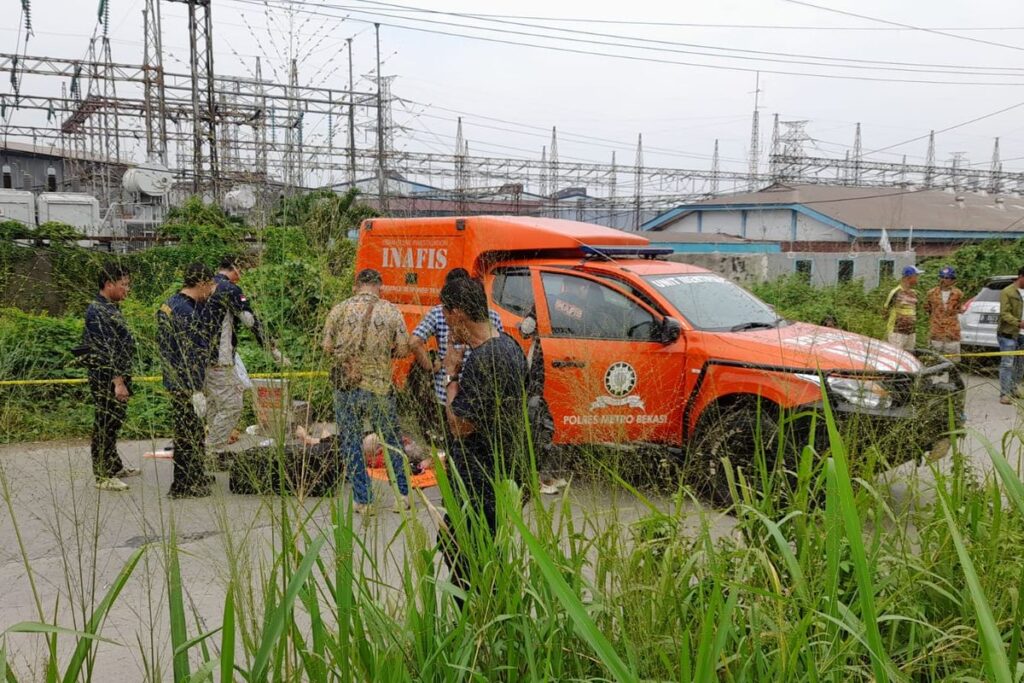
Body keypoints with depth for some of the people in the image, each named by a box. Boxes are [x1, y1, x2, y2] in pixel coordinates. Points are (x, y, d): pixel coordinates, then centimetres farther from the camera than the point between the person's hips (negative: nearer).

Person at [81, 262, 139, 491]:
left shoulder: (111, 308, 13)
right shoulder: (97, 311, -17)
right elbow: (105, 351, -22)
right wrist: (117, 382, -24)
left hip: (119, 376, 10)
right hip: (107, 380, -10)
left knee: (114, 424, 19)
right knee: (105, 425, -1)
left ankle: (115, 466, 31)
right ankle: (103, 476, 7)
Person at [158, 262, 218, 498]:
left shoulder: (171, 304, 9)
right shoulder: (187, 312, -22)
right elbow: (189, 356, -24)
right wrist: (196, 391, -23)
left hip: (175, 380, 10)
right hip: (186, 384, -10)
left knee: (193, 431, 21)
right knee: (188, 433, 1)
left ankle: (196, 476, 35)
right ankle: (183, 486, 11)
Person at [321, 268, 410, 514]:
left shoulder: (339, 310, -2)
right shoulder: (391, 311, -2)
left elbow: (327, 348, 0)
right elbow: (403, 350, -2)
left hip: (345, 385, 0)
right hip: (380, 386, 0)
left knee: (351, 443, 11)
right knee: (392, 441, 16)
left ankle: (363, 500, 13)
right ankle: (402, 496, 19)